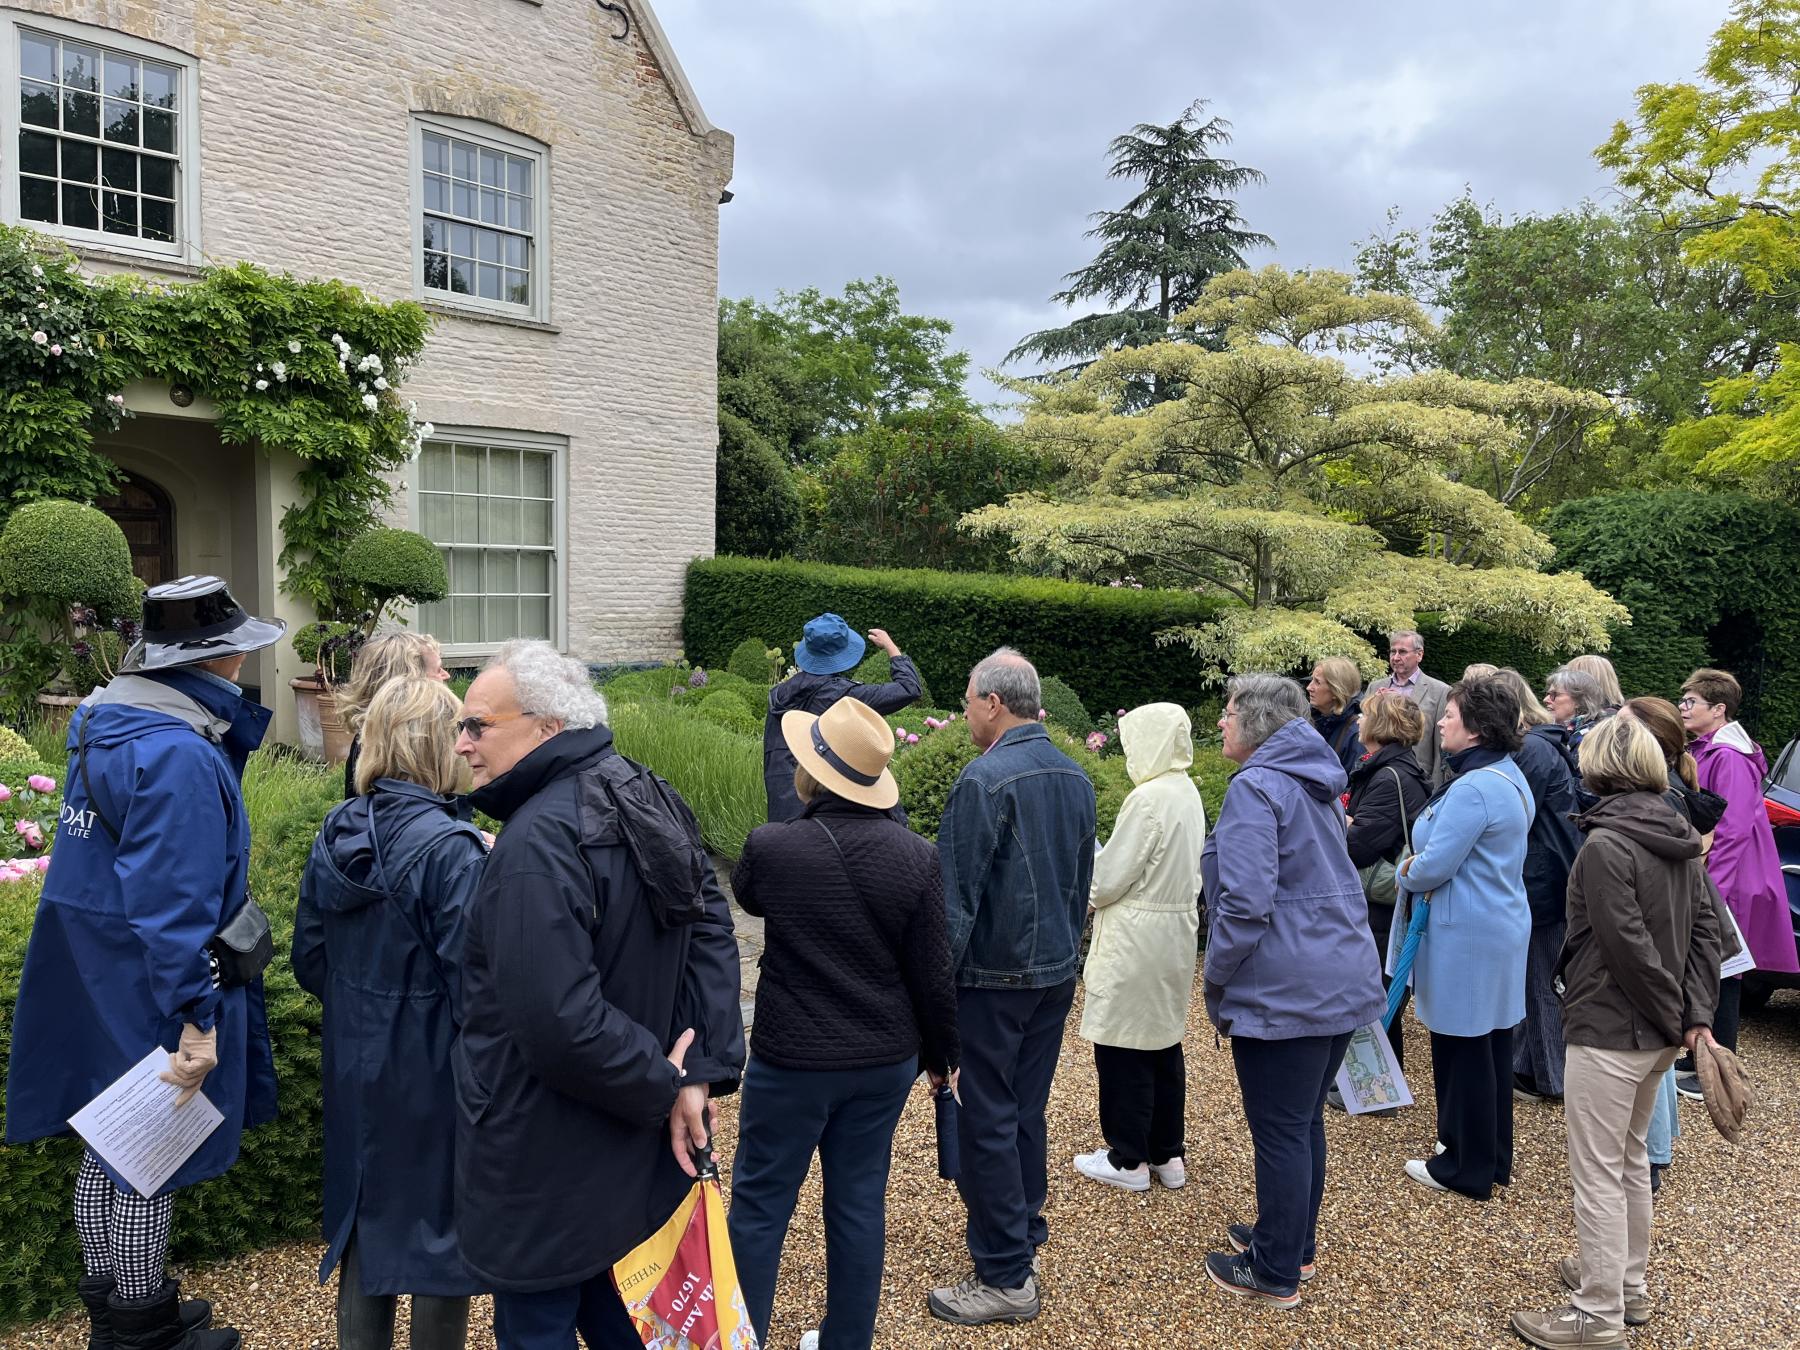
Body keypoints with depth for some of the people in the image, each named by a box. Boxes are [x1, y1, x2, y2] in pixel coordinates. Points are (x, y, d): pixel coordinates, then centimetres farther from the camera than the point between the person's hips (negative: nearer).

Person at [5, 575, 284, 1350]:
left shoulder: (107, 724, 5)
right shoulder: (177, 757, -26)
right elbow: (172, 905, -29)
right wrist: (195, 1018, -26)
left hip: (96, 983, 10)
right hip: (148, 996, -10)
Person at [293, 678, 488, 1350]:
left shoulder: (335, 832, -2)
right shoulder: (450, 849, -23)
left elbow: (308, 958, 7)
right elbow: (471, 987, -23)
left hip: (355, 1068, 7)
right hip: (431, 1074, -7)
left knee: (366, 1214, 22)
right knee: (439, 1226, 11)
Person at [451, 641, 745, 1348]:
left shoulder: (536, 843, -26)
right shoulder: (649, 799, 1)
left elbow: (558, 1026, -31)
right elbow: (712, 929, 1)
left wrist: (661, 1083, -15)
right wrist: (700, 1074, -6)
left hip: (547, 1172, -8)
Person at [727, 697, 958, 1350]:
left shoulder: (771, 847, -19)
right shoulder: (917, 857, -10)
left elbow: (745, 893, 7)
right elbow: (933, 974, -3)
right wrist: (939, 1053, 12)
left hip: (791, 1060, -3)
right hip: (886, 1061, 3)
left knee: (759, 1205, 13)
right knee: (860, 1205, 16)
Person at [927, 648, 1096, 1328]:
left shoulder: (985, 778, -19)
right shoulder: (1075, 777, 6)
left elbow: (956, 892, -19)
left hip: (993, 979, -8)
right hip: (1056, 973, 8)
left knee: (985, 1123, 2)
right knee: (1027, 1112, 19)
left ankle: (1006, 1277, 9)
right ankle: (1024, 1239, 31)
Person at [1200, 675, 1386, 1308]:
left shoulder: (1256, 788, -17)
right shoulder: (1317, 783, 13)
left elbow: (1244, 900, -24)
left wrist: (1217, 978, -10)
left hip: (1285, 990, -9)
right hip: (1342, 980, 9)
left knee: (1280, 1131, 4)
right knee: (1305, 1120, 21)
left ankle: (1276, 1274, 17)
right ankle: (1293, 1242, 36)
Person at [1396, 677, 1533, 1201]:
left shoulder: (1472, 790, -24)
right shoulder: (1508, 776, 10)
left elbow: (1434, 865, -23)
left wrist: (1407, 875, -1)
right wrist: (1420, 870, 2)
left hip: (1466, 936, -10)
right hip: (1502, 926, 10)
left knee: (1462, 1048, 2)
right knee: (1492, 1044, 18)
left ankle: (1466, 1168, 15)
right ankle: (1493, 1158, 31)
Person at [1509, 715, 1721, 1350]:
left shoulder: (1605, 845, -20)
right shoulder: (1680, 839, 5)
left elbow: (1629, 946, -22)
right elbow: (1705, 928, 5)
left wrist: (1674, 1015, -10)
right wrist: (1697, 1013, 1)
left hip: (1608, 1032, -9)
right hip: (1659, 1033, 9)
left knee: (1598, 1175, 2)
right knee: (1630, 1160, 23)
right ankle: (1628, 1283, 37)